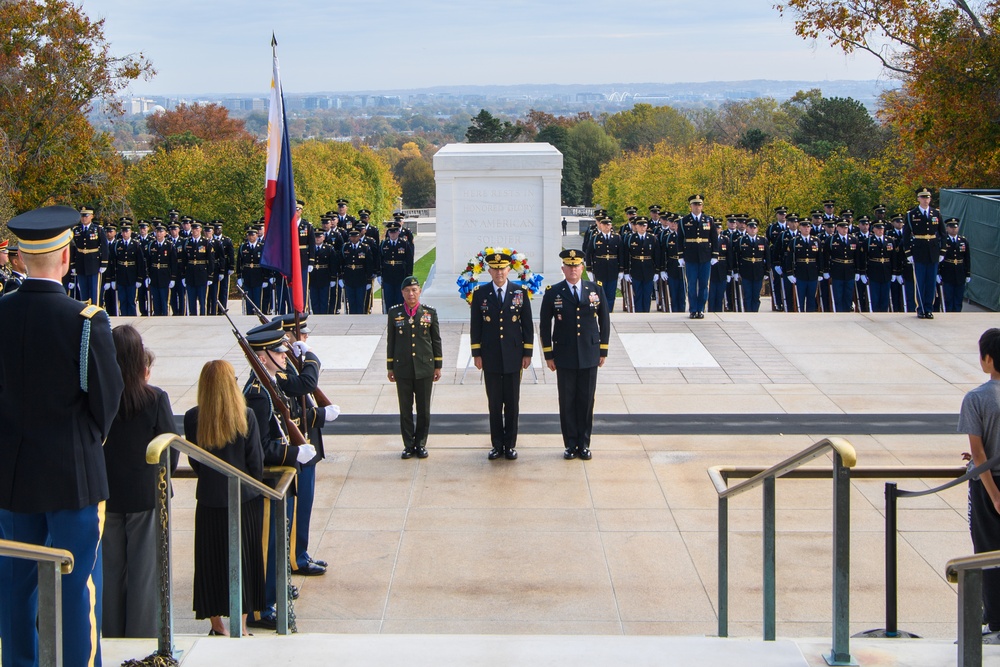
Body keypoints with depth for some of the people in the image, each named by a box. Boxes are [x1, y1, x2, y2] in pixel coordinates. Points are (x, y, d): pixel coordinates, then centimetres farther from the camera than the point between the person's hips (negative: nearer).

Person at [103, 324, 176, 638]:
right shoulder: (155, 399, -15)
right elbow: (170, 450, -9)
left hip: (105, 495, 2)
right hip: (146, 495, -2)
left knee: (110, 568, 13)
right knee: (145, 569, 6)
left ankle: (111, 634, 21)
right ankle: (142, 635, 10)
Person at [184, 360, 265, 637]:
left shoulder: (193, 418, -7)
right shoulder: (245, 416, -11)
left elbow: (193, 461, 2)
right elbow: (256, 460, -6)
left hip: (209, 500, 1)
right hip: (244, 500, -1)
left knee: (211, 562, 12)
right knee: (243, 561, 10)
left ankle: (217, 625, 18)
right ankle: (241, 624, 14)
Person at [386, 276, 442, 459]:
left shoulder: (430, 313, 2)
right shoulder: (394, 313, 3)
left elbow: (436, 340, 6)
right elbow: (390, 341, 7)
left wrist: (438, 366, 5)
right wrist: (390, 367, 6)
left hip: (425, 368, 0)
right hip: (403, 368, 0)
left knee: (423, 409, 4)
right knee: (405, 409, 4)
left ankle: (421, 444, 14)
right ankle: (408, 445, 12)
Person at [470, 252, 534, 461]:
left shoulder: (520, 292, 1)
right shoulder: (480, 294, 1)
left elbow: (527, 324, 3)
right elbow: (475, 326, 3)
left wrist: (527, 353, 0)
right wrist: (477, 353, -1)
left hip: (513, 357, 0)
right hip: (490, 357, 0)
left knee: (512, 403, 5)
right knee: (494, 404, 5)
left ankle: (510, 444, 14)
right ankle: (497, 445, 13)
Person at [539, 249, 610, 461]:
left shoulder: (596, 290, 4)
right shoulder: (553, 293, -1)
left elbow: (604, 321, 8)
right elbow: (545, 325, 3)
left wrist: (603, 350, 5)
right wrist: (548, 354, 0)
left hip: (590, 356, 1)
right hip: (564, 357, -1)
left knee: (587, 401, 5)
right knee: (567, 401, 4)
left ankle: (584, 443, 14)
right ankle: (570, 444, 13)